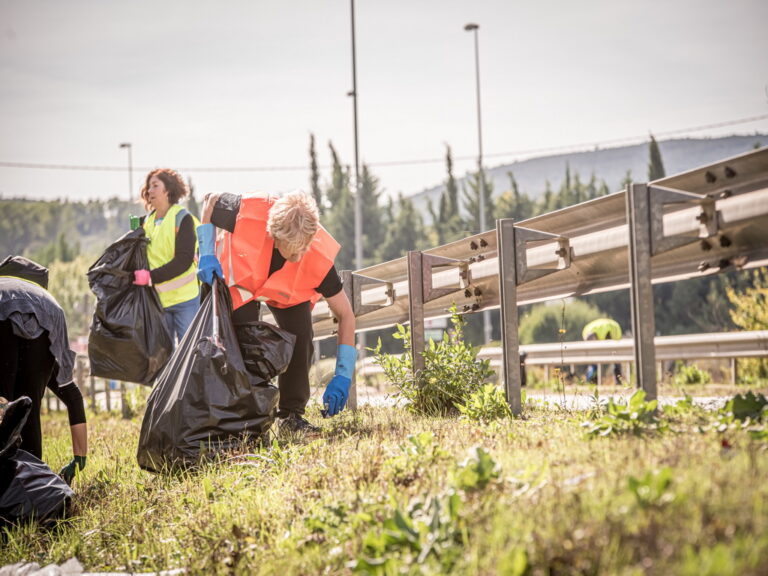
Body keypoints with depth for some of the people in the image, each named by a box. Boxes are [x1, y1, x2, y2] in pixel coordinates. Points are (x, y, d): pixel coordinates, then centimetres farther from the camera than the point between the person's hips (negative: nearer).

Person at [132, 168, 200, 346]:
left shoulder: (182, 218, -7)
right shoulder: (147, 221, 10)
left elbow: (184, 260, -16)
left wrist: (151, 276, -22)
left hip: (185, 297, -6)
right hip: (158, 298, 6)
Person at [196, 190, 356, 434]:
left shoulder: (318, 257, -38)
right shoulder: (247, 213, -42)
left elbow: (345, 314, -27)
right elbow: (211, 201, -17)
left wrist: (343, 376, -33)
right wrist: (207, 254, -29)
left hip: (288, 292, 1)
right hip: (241, 280, 0)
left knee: (301, 338, -17)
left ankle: (291, 414, -1)